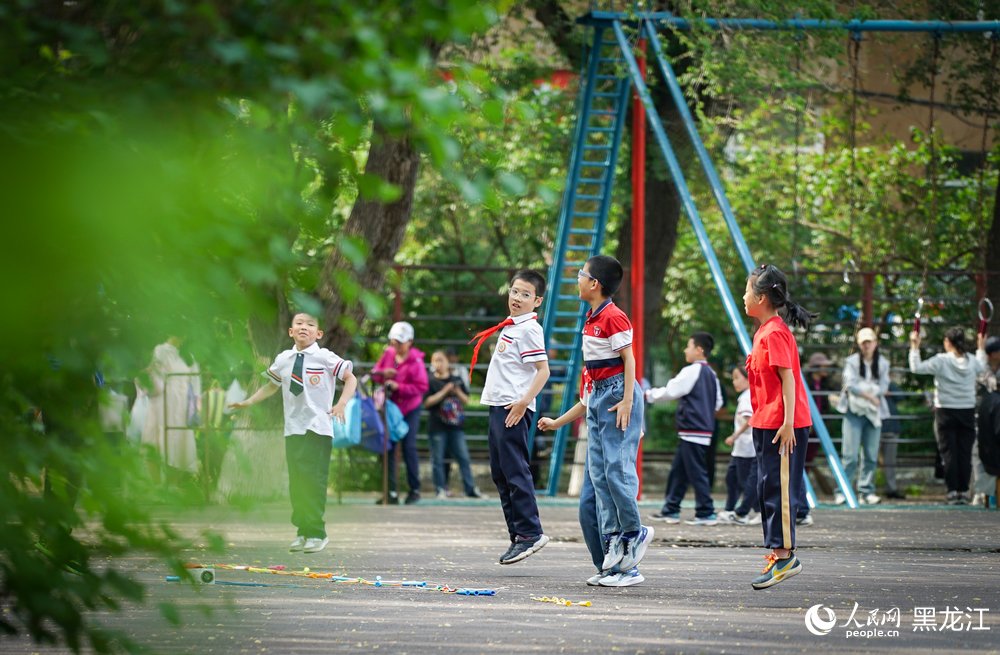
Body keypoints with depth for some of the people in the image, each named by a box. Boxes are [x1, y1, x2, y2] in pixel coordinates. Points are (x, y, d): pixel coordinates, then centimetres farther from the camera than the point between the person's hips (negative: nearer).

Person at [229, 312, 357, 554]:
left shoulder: (325, 358, -6)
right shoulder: (283, 360, 10)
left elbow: (350, 379, -3)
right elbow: (271, 386, 26)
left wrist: (342, 404, -17)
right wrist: (247, 402, 21)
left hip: (318, 428, -5)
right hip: (293, 429, 5)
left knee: (313, 480, -9)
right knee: (296, 481, 6)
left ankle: (316, 533, -2)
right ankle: (303, 532, 15)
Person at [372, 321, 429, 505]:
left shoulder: (415, 361, -14)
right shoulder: (388, 354, 1)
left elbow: (421, 387, -18)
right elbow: (375, 372, 9)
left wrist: (398, 387, -24)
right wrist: (383, 373, -13)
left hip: (410, 409, -5)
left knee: (408, 447, -5)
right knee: (388, 448, 1)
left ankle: (415, 490, 8)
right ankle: (392, 492, 5)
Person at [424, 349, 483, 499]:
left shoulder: (457, 380, 10)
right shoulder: (431, 382, -1)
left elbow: (466, 400, 12)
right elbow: (427, 402, -10)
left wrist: (458, 392, -8)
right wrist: (444, 391, -15)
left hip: (456, 426, 3)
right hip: (437, 426, -3)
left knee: (463, 457, 3)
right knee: (438, 459, 0)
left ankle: (470, 488, 6)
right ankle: (441, 489, 6)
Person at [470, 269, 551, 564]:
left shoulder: (529, 329, -10)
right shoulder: (509, 326, 17)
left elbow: (543, 370, -17)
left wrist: (523, 402, -25)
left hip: (514, 410, -10)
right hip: (498, 406, 10)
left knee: (515, 471, -11)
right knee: (500, 473, 10)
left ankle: (530, 533, -10)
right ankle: (518, 536, 13)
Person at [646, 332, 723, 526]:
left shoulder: (692, 371, -13)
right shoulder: (710, 374, 14)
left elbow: (671, 391, -10)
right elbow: (718, 402, 19)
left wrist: (649, 395, 4)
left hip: (692, 430, -9)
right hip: (704, 428, 9)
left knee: (696, 472, -6)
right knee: (678, 470, 14)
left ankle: (706, 513, -5)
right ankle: (671, 510, 18)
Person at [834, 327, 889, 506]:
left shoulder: (883, 363, 12)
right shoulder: (852, 362, 3)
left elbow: (883, 387, 2)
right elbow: (850, 384, -8)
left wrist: (861, 390, -9)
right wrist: (870, 395, -13)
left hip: (874, 412, 3)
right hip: (854, 411, -3)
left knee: (871, 455, 1)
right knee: (850, 454, -10)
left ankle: (866, 491, 6)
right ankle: (842, 491, -7)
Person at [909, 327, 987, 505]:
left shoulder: (941, 361, -12)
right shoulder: (972, 361, 1)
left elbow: (916, 368, -8)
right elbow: (982, 367, 24)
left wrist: (915, 347, 2)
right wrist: (981, 348, 37)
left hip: (946, 412, -3)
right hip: (967, 411, 3)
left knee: (949, 452, 1)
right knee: (965, 453, 6)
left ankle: (952, 491, -2)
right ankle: (964, 491, 5)